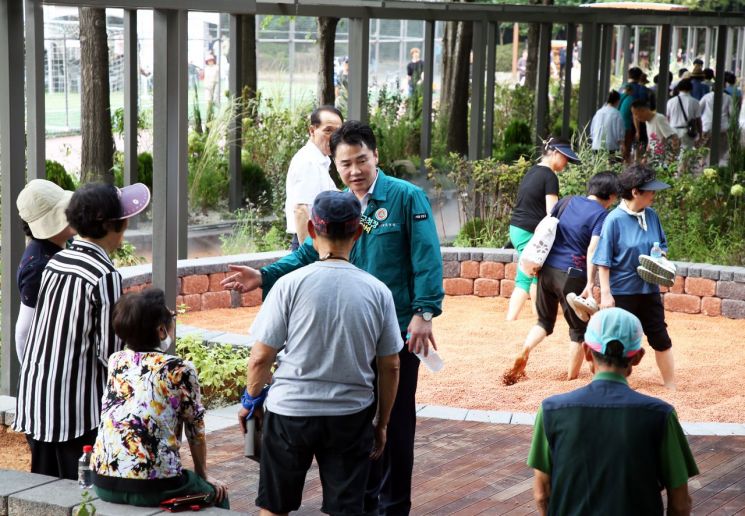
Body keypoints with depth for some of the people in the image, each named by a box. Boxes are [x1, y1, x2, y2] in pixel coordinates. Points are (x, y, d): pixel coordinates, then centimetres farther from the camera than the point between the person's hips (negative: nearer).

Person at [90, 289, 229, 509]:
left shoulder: (116, 361, 8)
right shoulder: (181, 370, -6)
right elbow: (196, 432, 6)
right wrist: (203, 475, 17)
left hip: (103, 483, 6)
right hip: (151, 488, -6)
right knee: (217, 494, 24)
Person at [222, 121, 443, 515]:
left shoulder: (406, 198, -9)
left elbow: (427, 260, -14)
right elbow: (307, 255, 6)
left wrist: (424, 313, -22)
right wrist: (264, 277, -7)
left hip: (398, 329, -6)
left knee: (395, 419, 3)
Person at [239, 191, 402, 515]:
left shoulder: (290, 284, -10)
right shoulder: (377, 291, -3)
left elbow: (260, 357, -7)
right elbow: (390, 368, 3)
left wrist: (250, 400, 12)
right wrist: (382, 422, 16)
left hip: (290, 412, -1)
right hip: (351, 415, 2)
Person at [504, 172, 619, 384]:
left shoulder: (567, 201, 10)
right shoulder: (601, 215, -7)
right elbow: (592, 250, -18)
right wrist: (590, 284, -22)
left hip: (547, 269, 5)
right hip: (571, 275, -5)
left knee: (545, 320, 20)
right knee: (579, 328, 12)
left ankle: (524, 353, -5)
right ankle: (571, 378, 15)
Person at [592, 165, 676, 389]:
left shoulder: (651, 216, 1)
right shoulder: (614, 219, -16)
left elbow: (662, 245, 16)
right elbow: (603, 261, -13)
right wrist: (605, 293, -16)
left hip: (649, 290, 6)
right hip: (622, 292, -6)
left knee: (661, 338, 10)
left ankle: (671, 387, 21)